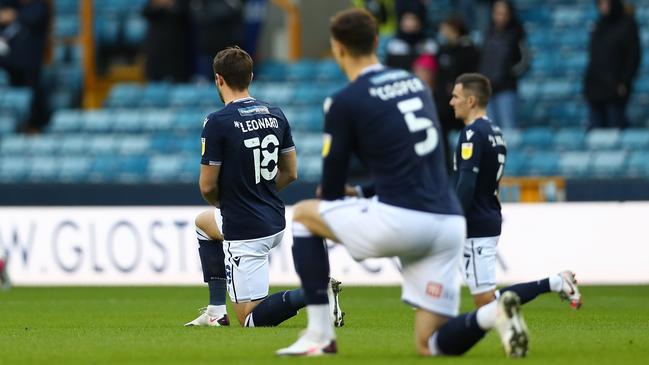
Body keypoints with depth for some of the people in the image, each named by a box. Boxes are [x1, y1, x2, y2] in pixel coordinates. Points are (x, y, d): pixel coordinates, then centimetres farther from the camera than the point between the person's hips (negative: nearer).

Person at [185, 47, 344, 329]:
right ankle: (216, 311, 25)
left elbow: (208, 187, -12)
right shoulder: (275, 115, 5)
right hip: (275, 223, 8)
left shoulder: (217, 123, -16)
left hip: (244, 232, -8)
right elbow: (291, 173, 11)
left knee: (250, 318, 1)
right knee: (203, 222, 34)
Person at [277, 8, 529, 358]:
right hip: (449, 222, 6)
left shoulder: (345, 102, -1)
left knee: (302, 214, 18)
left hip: (401, 222, -6)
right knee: (430, 345, 11)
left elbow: (331, 191, 5)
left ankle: (319, 335, 11)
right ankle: (492, 313, -20)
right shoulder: (415, 83, 19)